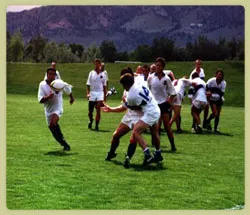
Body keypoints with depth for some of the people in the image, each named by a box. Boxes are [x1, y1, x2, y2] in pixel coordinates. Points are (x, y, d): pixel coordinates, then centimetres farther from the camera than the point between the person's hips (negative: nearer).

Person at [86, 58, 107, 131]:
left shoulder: (103, 74, 6)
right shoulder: (91, 73, 3)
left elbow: (104, 86, 11)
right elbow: (88, 84, 0)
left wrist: (105, 97, 9)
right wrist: (88, 93, -13)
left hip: (100, 93, 0)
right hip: (92, 93, 0)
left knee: (98, 110, -12)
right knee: (90, 111, 6)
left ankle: (97, 125, -6)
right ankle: (91, 121, 35)